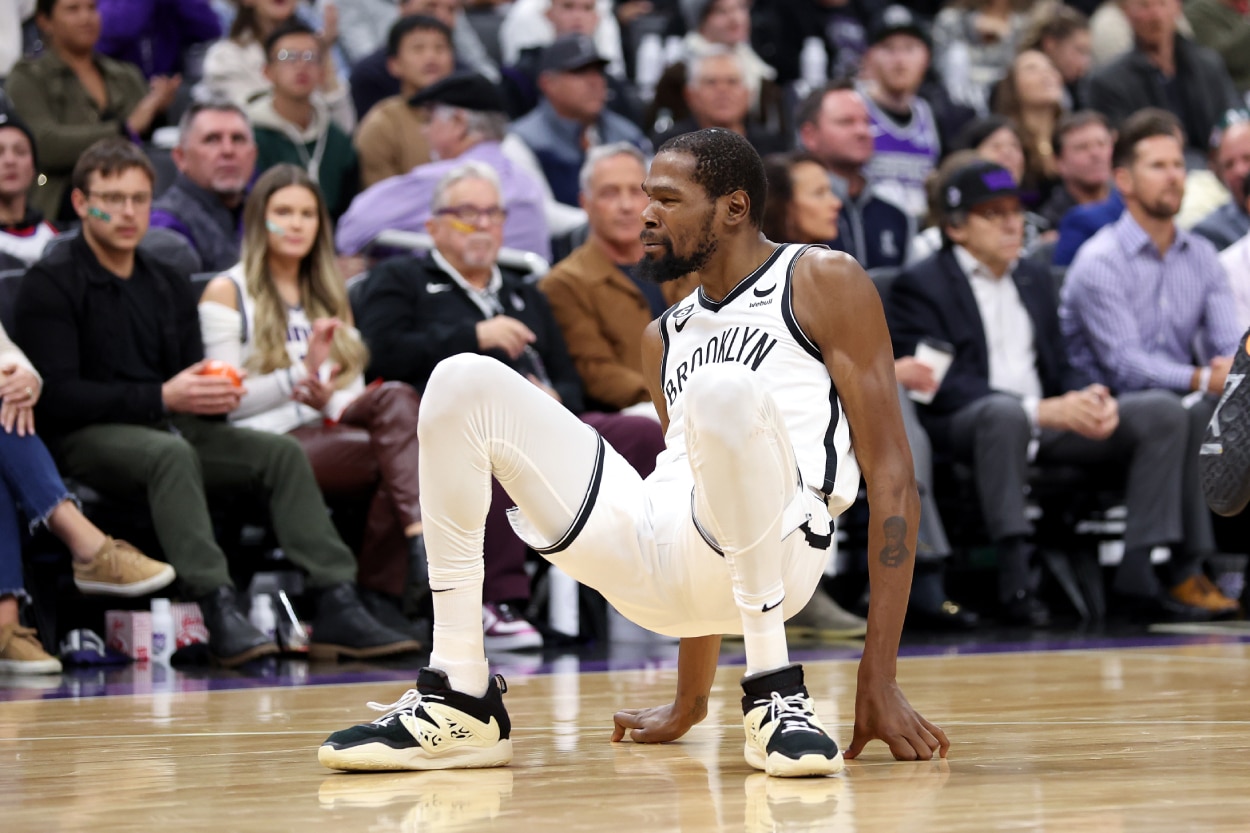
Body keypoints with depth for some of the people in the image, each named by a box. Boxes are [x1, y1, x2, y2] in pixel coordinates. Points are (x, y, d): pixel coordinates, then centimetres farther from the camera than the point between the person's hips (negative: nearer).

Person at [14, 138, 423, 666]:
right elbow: (57, 396, -14)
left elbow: (192, 375, 18)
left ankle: (337, 610, -22)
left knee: (282, 452, -13)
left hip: (168, 427, 7)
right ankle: (219, 614, -47)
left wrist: (216, 394, -9)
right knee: (171, 453, -38)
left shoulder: (168, 285, 19)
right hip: (87, 438, -7)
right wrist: (162, 399, -22)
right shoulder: (51, 284, -3)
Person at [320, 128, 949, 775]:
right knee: (464, 383, -5)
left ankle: (776, 693, -24)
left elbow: (890, 473, 0)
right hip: (646, 558, 6)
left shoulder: (823, 282, 7)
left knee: (722, 391, -37)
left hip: (771, 548, -6)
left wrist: (878, 683, -10)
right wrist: (689, 704, 33)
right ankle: (458, 702, -9)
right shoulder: (664, 339, 27)